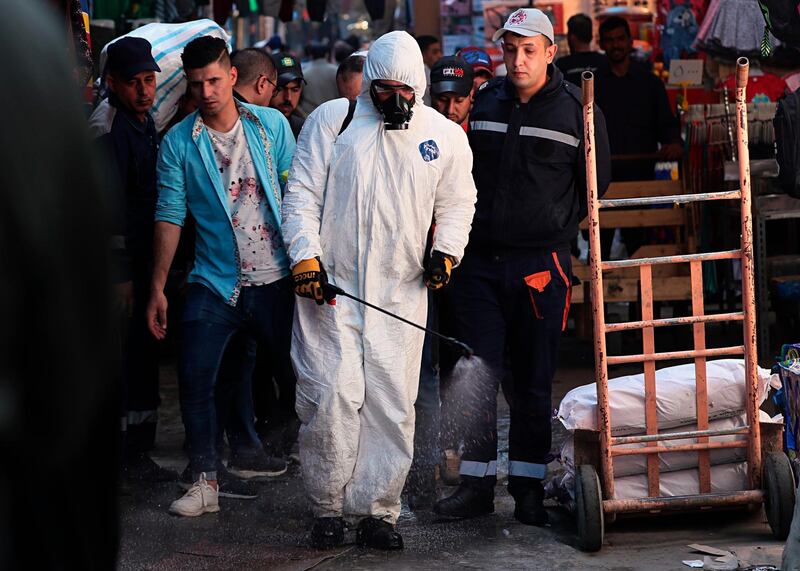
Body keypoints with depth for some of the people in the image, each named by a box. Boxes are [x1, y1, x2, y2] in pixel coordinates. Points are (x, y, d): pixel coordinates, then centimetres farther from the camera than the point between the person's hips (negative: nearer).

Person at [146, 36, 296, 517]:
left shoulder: (272, 125, 3)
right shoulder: (178, 142, 1)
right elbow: (170, 216, 2)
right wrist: (158, 288, -1)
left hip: (276, 278, 0)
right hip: (215, 281, 0)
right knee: (195, 378, -6)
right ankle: (206, 480, 6)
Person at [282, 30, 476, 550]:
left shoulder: (445, 137, 8)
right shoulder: (332, 121, 3)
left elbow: (457, 202, 18)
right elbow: (302, 194, 3)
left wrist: (446, 251, 1)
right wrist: (306, 256, -7)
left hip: (402, 293, 2)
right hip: (331, 287, -2)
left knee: (393, 405, 1)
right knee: (332, 396, -9)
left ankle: (379, 511, 11)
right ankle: (328, 508, 6)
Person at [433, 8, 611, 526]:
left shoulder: (577, 109, -3)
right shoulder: (485, 102, 8)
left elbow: (596, 184, 6)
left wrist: (556, 229, 7)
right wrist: (472, 229, 13)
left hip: (541, 265, -3)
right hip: (480, 260, 3)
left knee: (534, 381, 4)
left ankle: (529, 487, 13)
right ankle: (477, 483, 10)